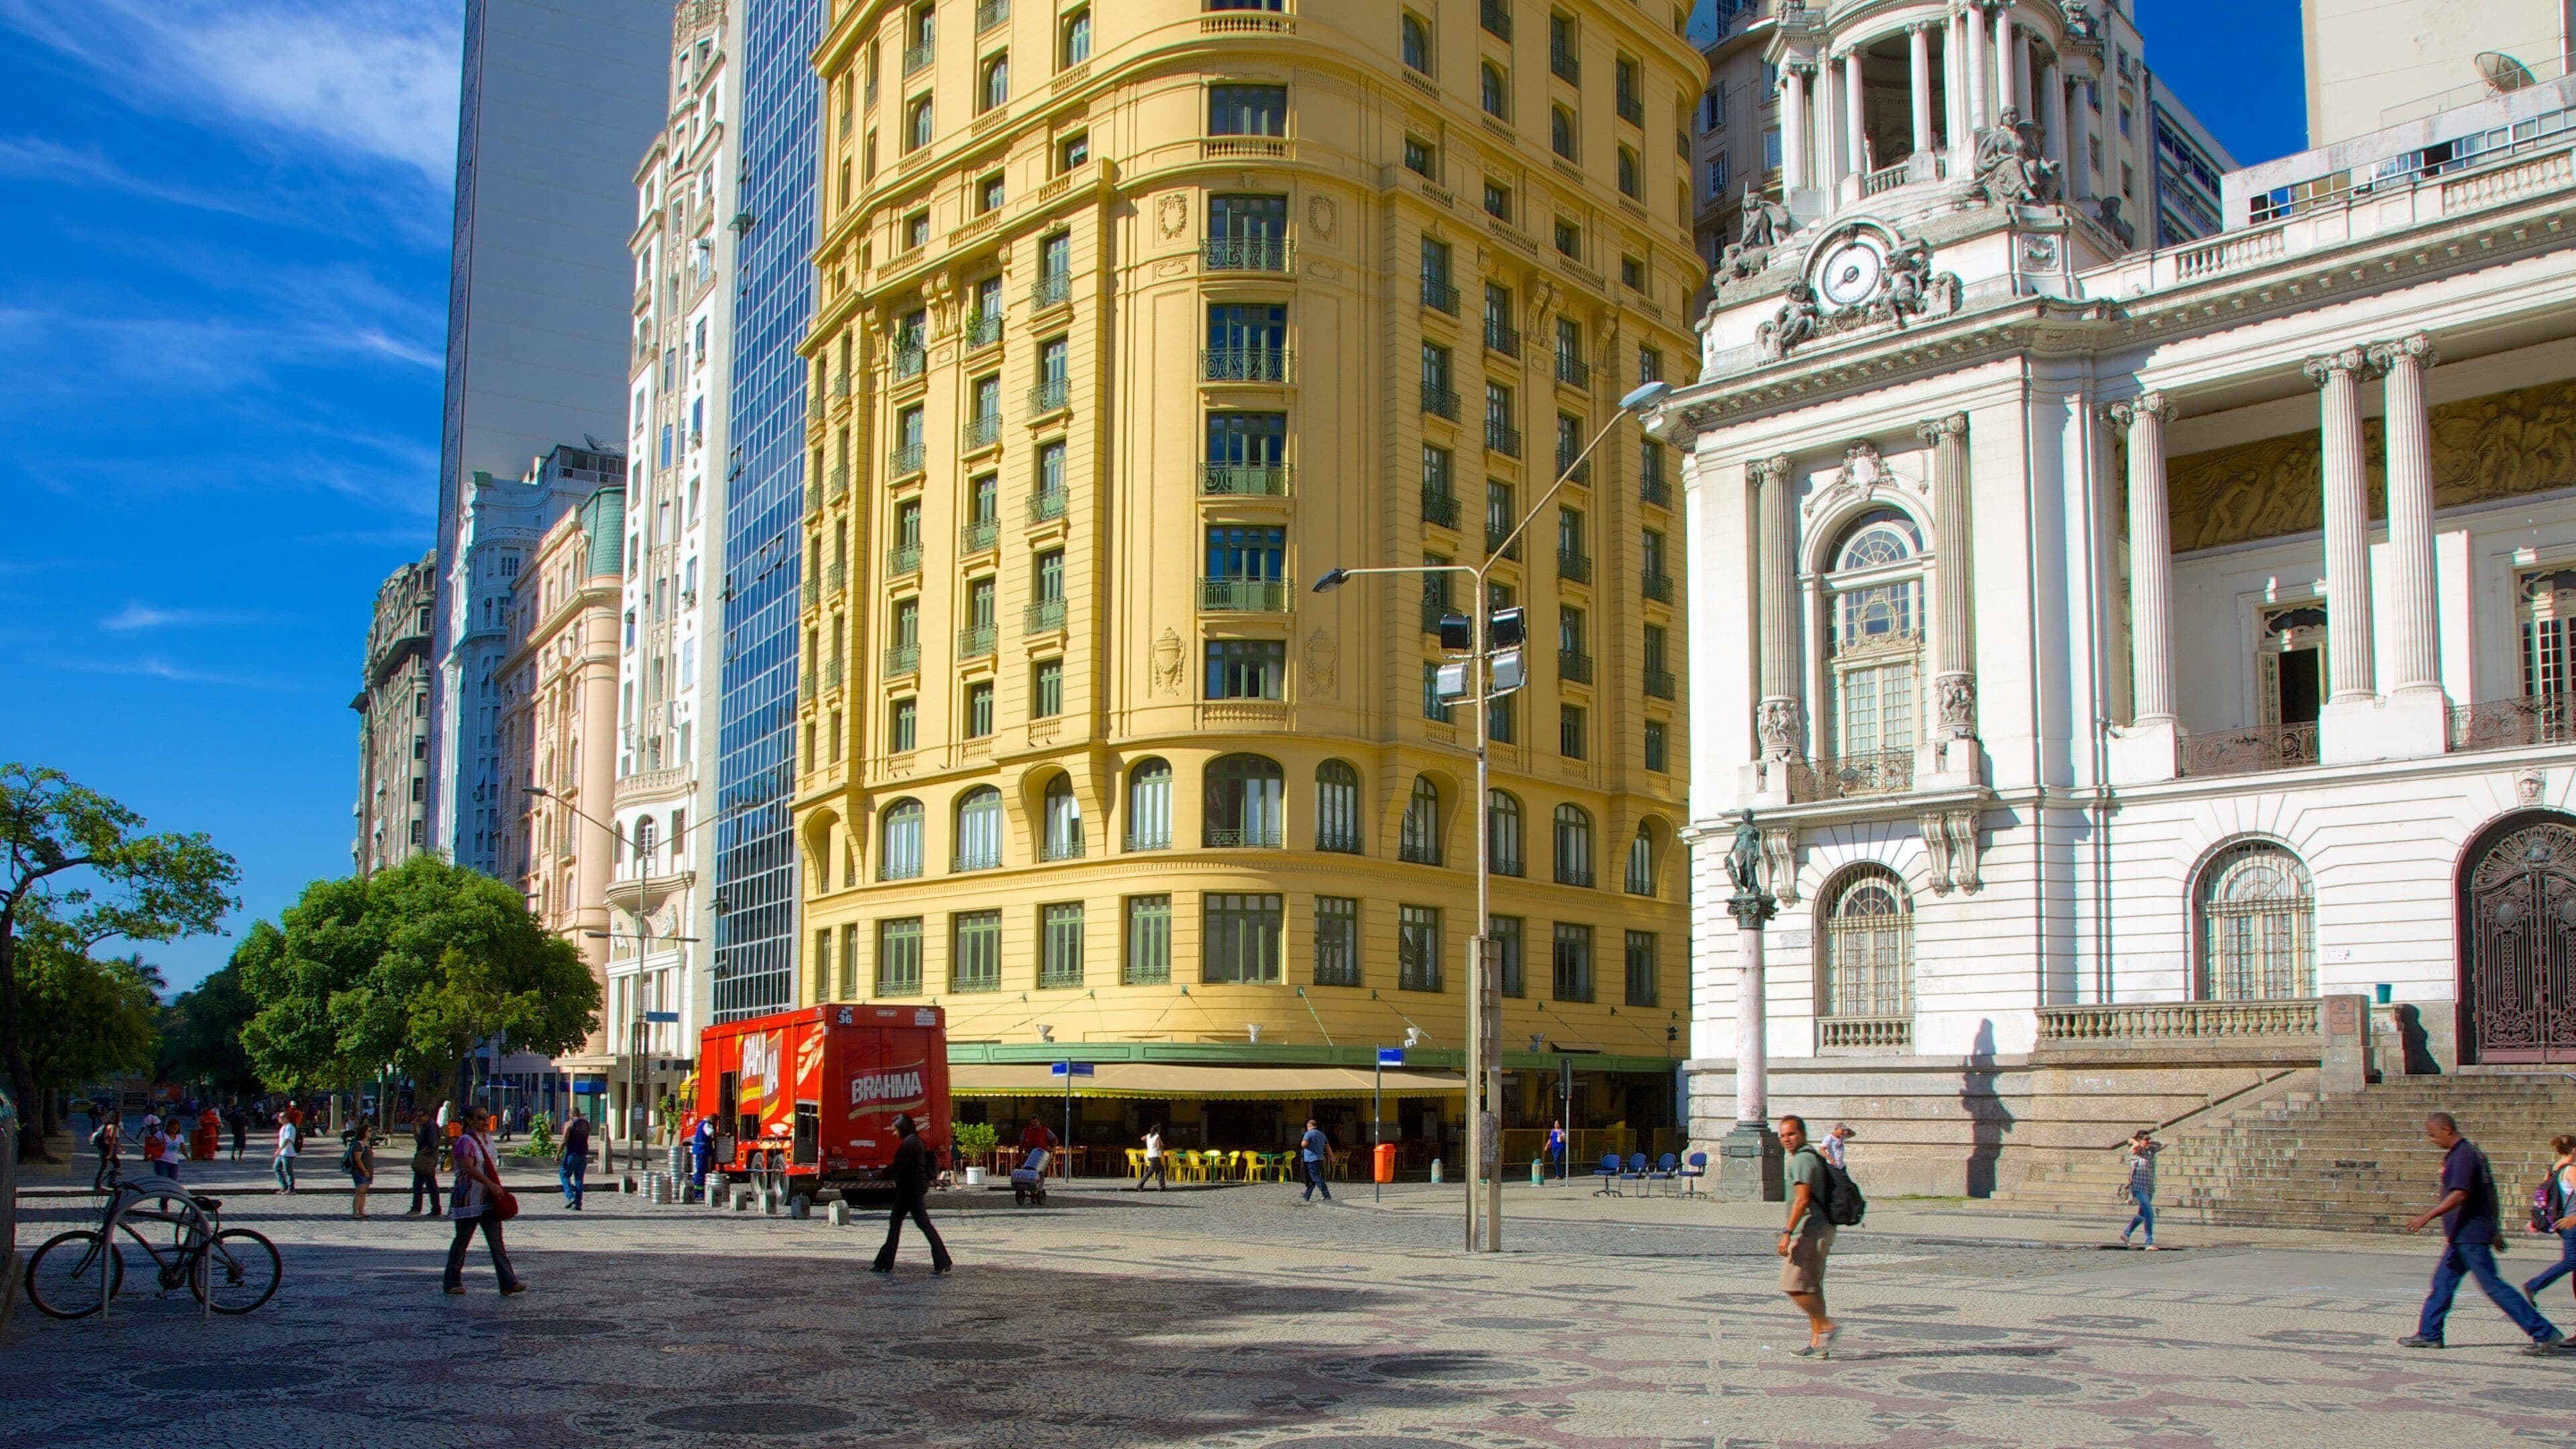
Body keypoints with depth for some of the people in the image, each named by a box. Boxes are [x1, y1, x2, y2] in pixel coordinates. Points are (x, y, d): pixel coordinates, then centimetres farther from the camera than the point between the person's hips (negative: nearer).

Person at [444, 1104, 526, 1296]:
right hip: (469, 1199, -7)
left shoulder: (488, 1139, 12)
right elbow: (469, 1168, -26)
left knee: (496, 1241, 0)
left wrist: (498, 1190, 14)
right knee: (462, 1241, 5)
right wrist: (491, 1185, -33)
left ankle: (508, 1282, -6)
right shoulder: (465, 1141, -13)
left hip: (489, 1201, 7)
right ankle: (453, 1282, 18)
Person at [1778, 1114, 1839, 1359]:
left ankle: (1826, 1326, -8)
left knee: (1794, 1286, -9)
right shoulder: (1814, 1156, 19)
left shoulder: (1802, 1159, -14)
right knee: (1811, 1288, 11)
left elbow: (1802, 1199, -22)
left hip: (1809, 1232, -11)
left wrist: (1787, 1232, -22)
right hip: (1821, 1229, 11)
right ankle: (1818, 1343, 12)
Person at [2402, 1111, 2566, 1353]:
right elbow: (2490, 1195, 21)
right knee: (2443, 1281, 11)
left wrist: (2427, 1216, -25)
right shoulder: (2472, 1152, 15)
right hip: (2464, 1236, 10)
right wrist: (2493, 1230, 26)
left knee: (2491, 1285, -8)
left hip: (2470, 1236, -10)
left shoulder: (2462, 1156, -16)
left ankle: (2546, 1334, -5)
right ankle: (2429, 1334, 14)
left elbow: (2460, 1195, -25)